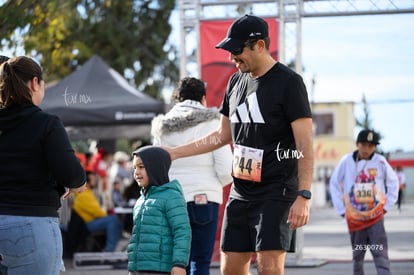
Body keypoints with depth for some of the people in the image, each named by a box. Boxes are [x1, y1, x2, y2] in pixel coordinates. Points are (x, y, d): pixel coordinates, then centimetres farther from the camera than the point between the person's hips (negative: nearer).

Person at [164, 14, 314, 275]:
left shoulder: (288, 82, -9)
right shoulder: (236, 82, 13)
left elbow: (305, 143, -13)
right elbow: (223, 135, 23)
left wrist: (304, 196, -21)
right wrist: (174, 152, 21)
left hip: (277, 192, -7)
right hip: (240, 192, 7)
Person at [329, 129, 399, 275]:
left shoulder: (380, 161, -6)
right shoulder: (347, 161, -5)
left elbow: (393, 182, 8)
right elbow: (334, 184, 5)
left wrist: (386, 206, 3)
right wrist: (341, 209, 2)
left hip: (375, 217, -1)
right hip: (354, 218, 1)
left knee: (380, 254, -11)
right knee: (358, 255, 12)